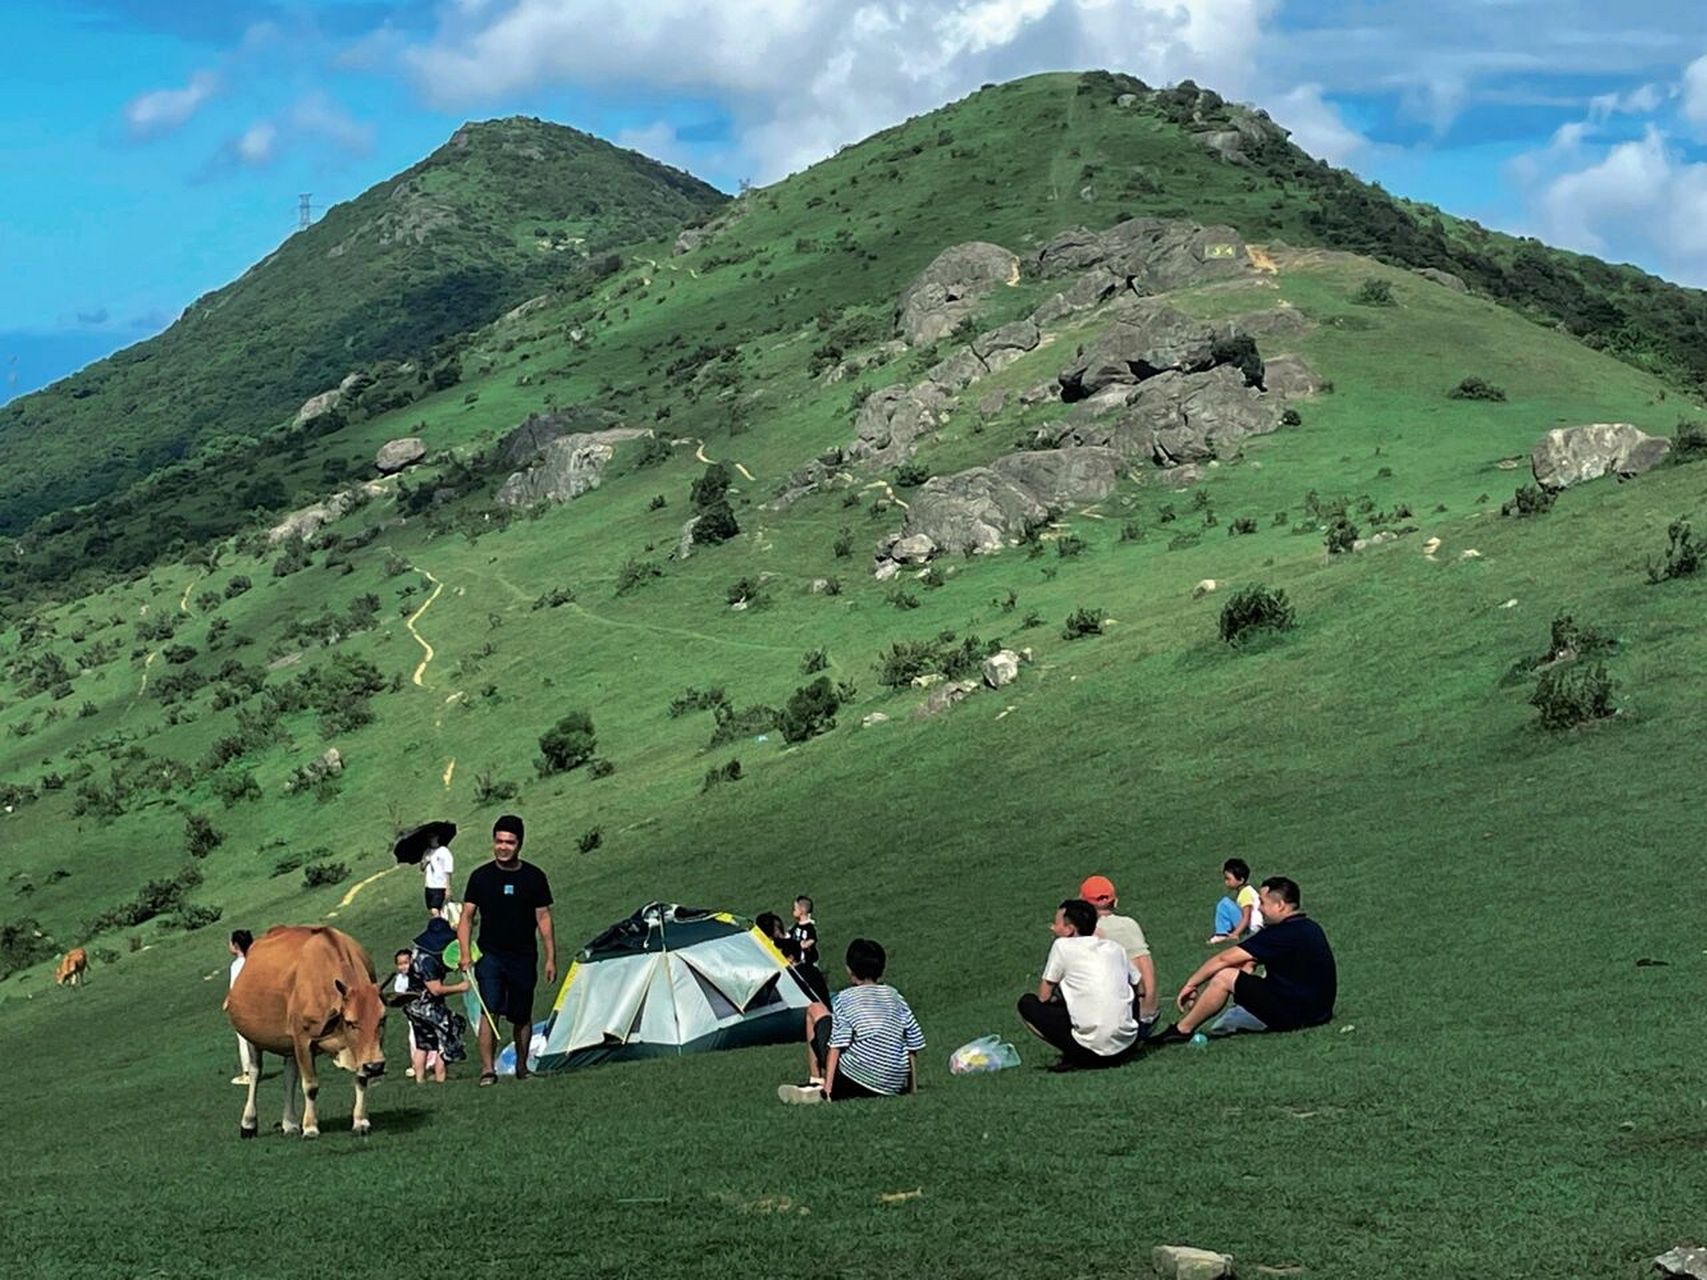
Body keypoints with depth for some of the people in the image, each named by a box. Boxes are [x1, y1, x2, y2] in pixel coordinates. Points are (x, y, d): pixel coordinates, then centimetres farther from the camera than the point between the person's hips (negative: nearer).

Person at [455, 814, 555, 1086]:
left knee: (522, 1016, 9)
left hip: (524, 957, 1)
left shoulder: (534, 877, 3)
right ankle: (487, 1069, -17)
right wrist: (465, 953, -9)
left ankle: (522, 1066, 27)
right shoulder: (480, 876, 2)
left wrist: (551, 958, 2)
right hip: (489, 955, -1)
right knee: (490, 1010, -16)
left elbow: (544, 918, 6)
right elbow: (466, 916, 3)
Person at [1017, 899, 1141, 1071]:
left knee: (1027, 1003, 12)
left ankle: (1073, 1058, 0)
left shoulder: (1062, 946, 1)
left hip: (1092, 1048, -5)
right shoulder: (1116, 947, 14)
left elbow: (1044, 997, 4)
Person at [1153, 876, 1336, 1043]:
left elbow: (1224, 959, -14)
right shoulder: (1309, 927, 11)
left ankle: (1182, 1030, -1)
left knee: (1224, 977, -11)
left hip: (1293, 1014, -10)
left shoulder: (1283, 934, -18)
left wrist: (1190, 984, -5)